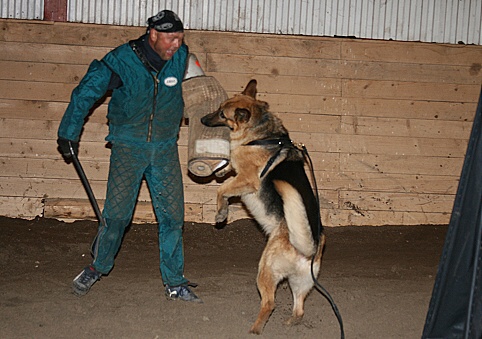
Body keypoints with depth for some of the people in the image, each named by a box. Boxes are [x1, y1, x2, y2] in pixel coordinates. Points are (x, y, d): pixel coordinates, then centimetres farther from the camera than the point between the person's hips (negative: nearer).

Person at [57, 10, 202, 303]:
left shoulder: (181, 58, -6)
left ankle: (175, 283, 12)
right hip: (128, 146, -3)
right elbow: (86, 92, -3)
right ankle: (98, 267, 16)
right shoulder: (122, 60, -14)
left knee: (172, 215, 1)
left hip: (165, 149, 3)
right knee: (117, 213, -7)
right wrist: (69, 133, 1)